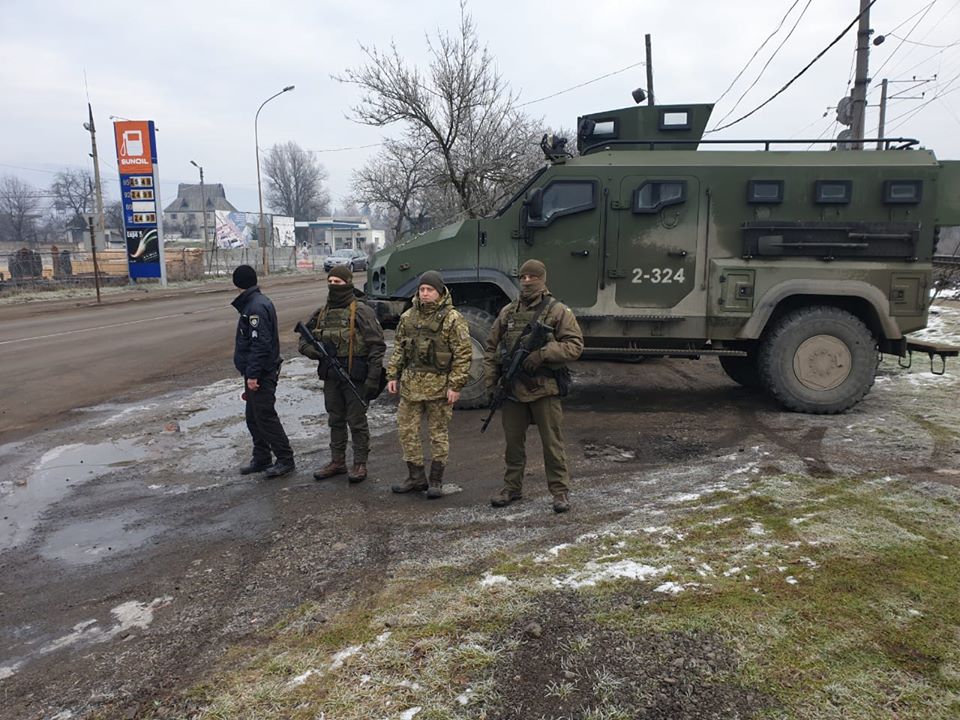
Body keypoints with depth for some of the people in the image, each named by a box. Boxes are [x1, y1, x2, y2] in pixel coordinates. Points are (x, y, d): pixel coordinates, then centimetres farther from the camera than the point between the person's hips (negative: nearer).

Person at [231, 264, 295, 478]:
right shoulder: (257, 302, 14)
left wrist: (253, 374, -23)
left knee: (265, 417, -4)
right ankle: (261, 459, 26)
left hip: (261, 375, -10)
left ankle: (285, 460, 5)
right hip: (257, 372, 10)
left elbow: (260, 343, -24)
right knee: (254, 418, 16)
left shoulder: (256, 307, -18)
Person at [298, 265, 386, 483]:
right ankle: (337, 462, 29)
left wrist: (373, 378, -18)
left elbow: (377, 346, -14)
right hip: (331, 377, 7)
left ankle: (360, 464, 15)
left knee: (357, 422, 3)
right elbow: (304, 340, 17)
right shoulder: (321, 313, 9)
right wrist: (314, 350, -6)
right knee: (335, 420, 16)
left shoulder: (361, 311, -11)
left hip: (355, 377, -6)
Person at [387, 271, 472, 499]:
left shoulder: (452, 319, -8)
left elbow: (463, 354, -10)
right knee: (406, 430, 8)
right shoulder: (408, 317, 9)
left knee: (438, 433, 6)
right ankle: (416, 477, 22)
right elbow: (399, 349, 16)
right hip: (410, 384, 5)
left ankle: (436, 481, 19)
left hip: (439, 385, -5)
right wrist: (393, 375, 9)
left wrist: (456, 386, -14)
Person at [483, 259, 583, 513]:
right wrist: (491, 380, 6)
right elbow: (491, 347, 15)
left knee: (552, 442, 2)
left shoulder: (558, 311, -2)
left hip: (544, 389, -4)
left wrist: (543, 353, -20)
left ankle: (560, 491, 13)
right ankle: (512, 487, 27)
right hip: (512, 389, 4)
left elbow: (574, 345, -8)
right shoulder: (508, 312, 11)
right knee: (513, 441, 13)